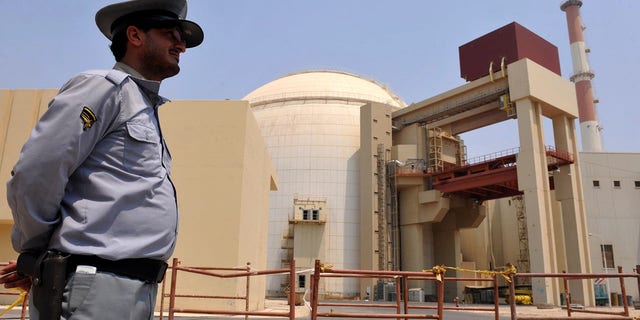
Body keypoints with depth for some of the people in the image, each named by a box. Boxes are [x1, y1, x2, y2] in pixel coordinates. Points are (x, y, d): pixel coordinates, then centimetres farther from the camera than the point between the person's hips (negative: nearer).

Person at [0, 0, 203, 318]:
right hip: (94, 291, -8)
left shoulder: (146, 110, 19)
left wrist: (41, 260, 11)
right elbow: (32, 177, -14)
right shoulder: (105, 86, -8)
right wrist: (35, 252, 1)